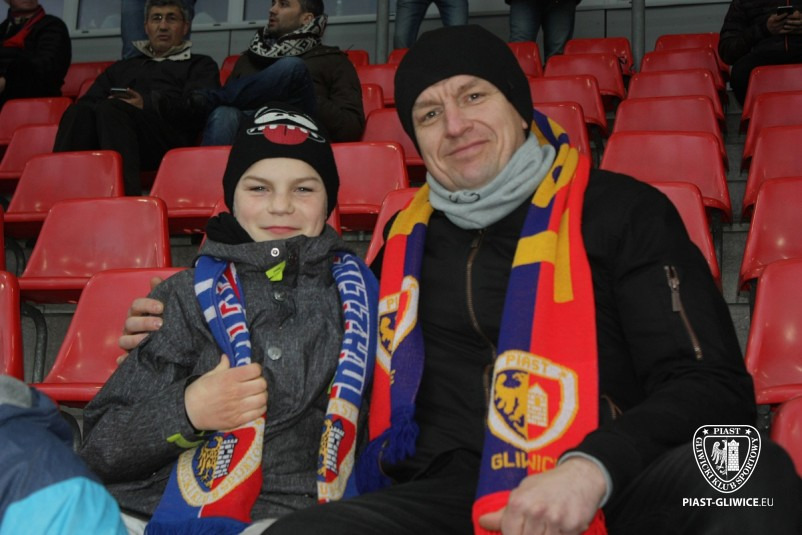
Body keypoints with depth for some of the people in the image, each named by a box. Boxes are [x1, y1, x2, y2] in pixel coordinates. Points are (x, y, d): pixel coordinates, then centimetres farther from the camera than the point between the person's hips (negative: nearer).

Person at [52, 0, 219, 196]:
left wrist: (148, 104, -10)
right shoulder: (122, 67, 37)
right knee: (80, 112, -29)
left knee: (111, 109, -34)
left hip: (168, 139, -3)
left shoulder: (201, 65, 26)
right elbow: (87, 101, 21)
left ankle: (126, 198, -52)